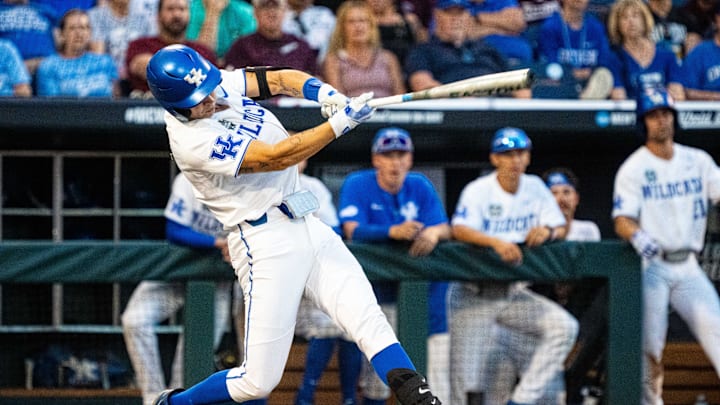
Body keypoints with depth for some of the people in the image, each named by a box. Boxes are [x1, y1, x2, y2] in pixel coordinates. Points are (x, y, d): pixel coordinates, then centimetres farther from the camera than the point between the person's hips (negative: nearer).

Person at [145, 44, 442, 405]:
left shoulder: (218, 84, 3)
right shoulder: (191, 140, -20)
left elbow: (279, 80, 9)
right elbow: (277, 157, -22)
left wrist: (325, 93, -11)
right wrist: (340, 123, -23)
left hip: (308, 227, 8)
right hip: (266, 245, -8)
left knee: (370, 323, -8)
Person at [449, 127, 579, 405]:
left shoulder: (535, 188, 4)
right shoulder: (478, 191, -10)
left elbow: (561, 228, 3)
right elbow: (460, 230, -27)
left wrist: (548, 231, -22)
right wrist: (495, 242, -45)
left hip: (514, 293, 5)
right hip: (474, 296, -4)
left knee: (564, 326, -17)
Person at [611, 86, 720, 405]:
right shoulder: (633, 168, -1)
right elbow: (622, 220, -9)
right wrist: (636, 235, -31)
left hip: (688, 267, 3)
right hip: (652, 266, -2)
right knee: (650, 343, -5)